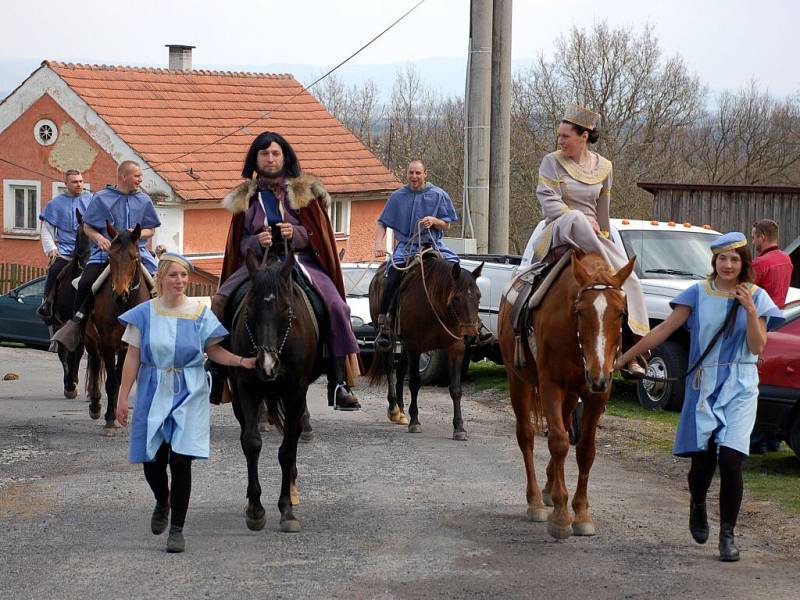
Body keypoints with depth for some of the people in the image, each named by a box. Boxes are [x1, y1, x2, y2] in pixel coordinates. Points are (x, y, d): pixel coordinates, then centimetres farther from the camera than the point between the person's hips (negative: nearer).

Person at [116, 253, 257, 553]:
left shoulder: (200, 312, 0)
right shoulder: (145, 313, -1)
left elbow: (214, 349, 7)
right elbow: (133, 357, 1)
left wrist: (241, 361, -10)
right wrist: (122, 396, -2)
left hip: (189, 394, -1)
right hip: (153, 393, 1)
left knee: (180, 460, -9)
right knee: (152, 460, 6)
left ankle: (177, 529, 3)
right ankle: (162, 502, 41)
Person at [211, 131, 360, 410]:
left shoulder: (305, 191, 9)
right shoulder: (245, 197, 14)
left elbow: (318, 235, 4)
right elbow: (240, 243, 12)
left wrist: (295, 234, -17)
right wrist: (257, 242, -11)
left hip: (300, 259, -2)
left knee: (335, 305, -27)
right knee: (219, 302, -23)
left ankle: (339, 384, -24)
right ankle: (215, 376, -13)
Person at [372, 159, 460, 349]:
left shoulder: (438, 195, 7)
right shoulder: (397, 196, 9)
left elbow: (447, 225, 9)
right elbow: (382, 223, 12)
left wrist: (434, 221, -13)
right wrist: (379, 243, -6)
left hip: (433, 245, 1)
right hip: (406, 246, -1)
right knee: (394, 270, -26)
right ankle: (382, 325, -25)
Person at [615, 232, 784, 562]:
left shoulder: (757, 297, 3)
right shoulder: (699, 293, 3)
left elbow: (757, 346, -4)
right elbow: (664, 329, 3)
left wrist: (750, 310, -17)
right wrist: (624, 357, 0)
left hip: (739, 388, -1)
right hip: (703, 385, 1)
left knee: (730, 460, -13)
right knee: (702, 458, -3)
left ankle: (727, 534, 0)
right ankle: (697, 504, 33)